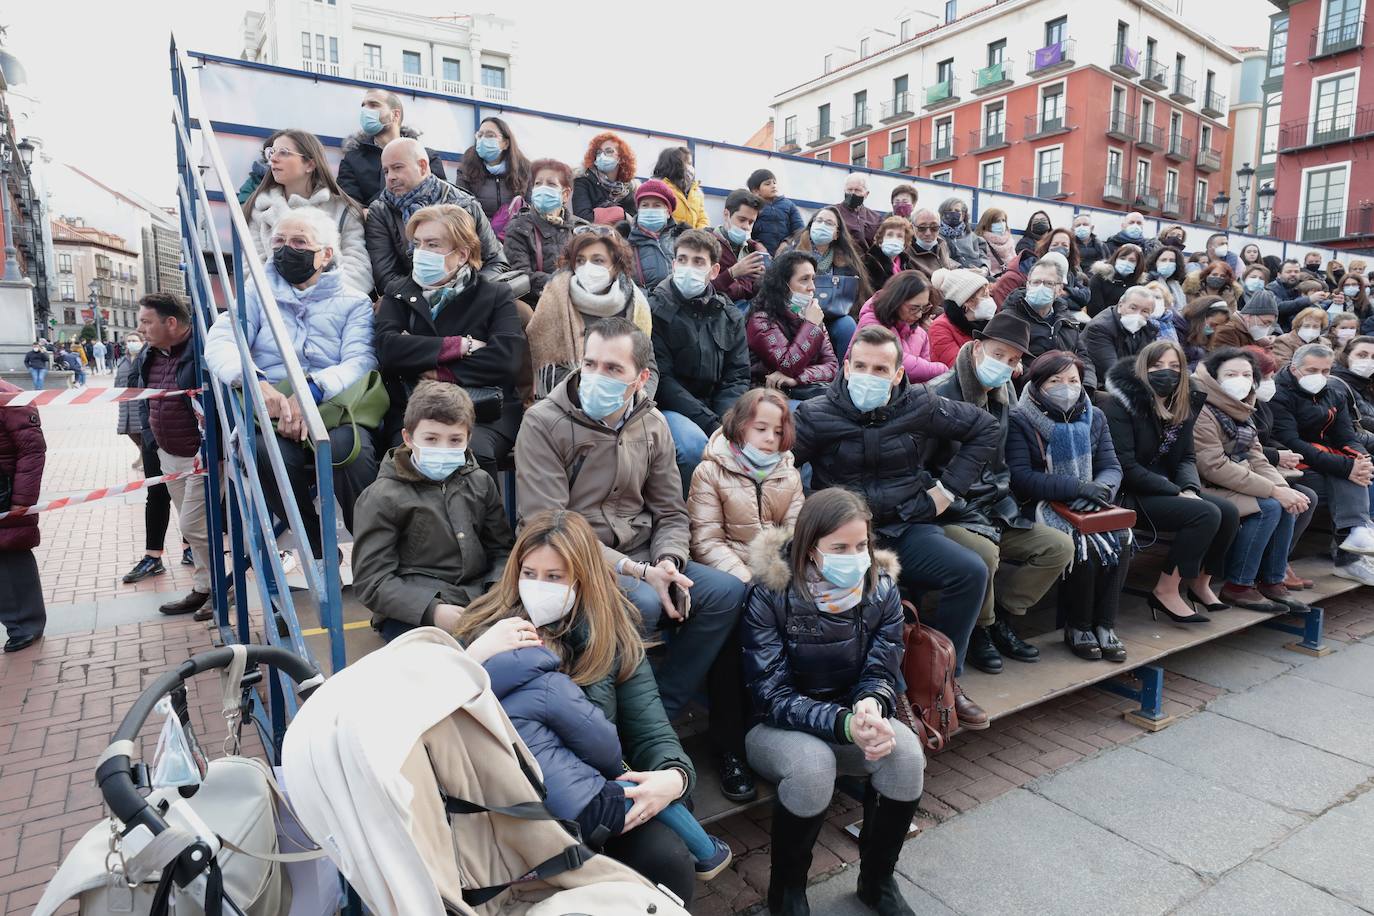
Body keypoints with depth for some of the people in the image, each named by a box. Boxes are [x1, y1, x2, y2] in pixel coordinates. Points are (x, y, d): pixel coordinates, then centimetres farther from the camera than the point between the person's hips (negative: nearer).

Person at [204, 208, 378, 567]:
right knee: (266, 450, -34)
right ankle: (319, 551, -13)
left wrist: (313, 390, -26)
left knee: (348, 447, -37)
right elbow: (219, 342, 3)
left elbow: (360, 362, -6)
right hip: (271, 414, 2)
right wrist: (255, 383, -20)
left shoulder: (353, 303, 12)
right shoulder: (259, 295, 20)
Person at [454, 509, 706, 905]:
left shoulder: (615, 641, 4)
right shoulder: (486, 628, 2)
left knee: (669, 863, -21)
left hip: (598, 795, 2)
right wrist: (475, 656, -22)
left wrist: (674, 778, -21)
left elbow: (653, 734, 1)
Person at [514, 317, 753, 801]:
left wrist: (667, 563, -13)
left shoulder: (652, 424, 6)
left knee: (727, 591, -15)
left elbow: (671, 513, 11)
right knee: (643, 604, -34)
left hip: (642, 557, 6)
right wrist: (636, 571, -22)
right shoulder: (544, 422, -10)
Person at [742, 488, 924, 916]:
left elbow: (882, 674, -6)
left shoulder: (882, 589, -7)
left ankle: (878, 880, 2)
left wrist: (871, 707, -31)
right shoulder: (770, 595, -20)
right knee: (813, 765, -35)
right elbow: (772, 696, -20)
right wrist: (844, 723, -36)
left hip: (851, 717, 4)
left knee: (905, 753, -27)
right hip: (778, 727, -3)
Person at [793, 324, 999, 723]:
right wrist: (806, 511, -12)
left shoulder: (921, 406, 6)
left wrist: (950, 487, 11)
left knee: (971, 571, -22)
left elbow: (984, 428, 18)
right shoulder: (817, 415, -1)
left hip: (909, 529, 4)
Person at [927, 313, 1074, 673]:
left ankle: (1000, 617, 10)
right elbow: (923, 471, -18)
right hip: (949, 517, -8)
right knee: (983, 552, -33)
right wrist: (978, 522, -20)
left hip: (993, 511, 8)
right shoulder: (941, 394, -16)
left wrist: (1004, 508, 7)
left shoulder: (1005, 395, 9)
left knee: (1059, 546, -2)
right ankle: (980, 630, -3)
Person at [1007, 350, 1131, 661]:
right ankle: (1077, 628, -9)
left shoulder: (1094, 417, 12)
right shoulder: (1019, 420, -7)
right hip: (1037, 506, -5)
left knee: (1121, 538, -23)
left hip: (1084, 506, 5)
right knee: (1083, 545, -29)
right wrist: (1077, 487, -23)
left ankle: (1105, 624, -10)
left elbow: (1112, 467, 7)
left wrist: (1099, 488, -18)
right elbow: (1019, 477, -17)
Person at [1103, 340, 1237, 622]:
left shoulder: (1183, 405, 10)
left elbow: (1186, 457, 10)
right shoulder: (1120, 405, -14)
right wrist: (1178, 493, -19)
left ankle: (1200, 582, 9)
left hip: (1167, 489, 8)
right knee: (1206, 514, -23)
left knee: (1228, 511, -11)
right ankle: (1166, 591, -12)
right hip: (1130, 495, -8)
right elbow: (1125, 466, -19)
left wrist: (1190, 489, -12)